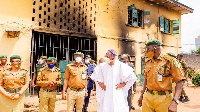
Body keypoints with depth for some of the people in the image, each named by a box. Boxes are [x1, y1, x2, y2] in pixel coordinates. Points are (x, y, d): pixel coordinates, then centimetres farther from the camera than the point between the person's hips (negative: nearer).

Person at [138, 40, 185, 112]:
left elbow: (179, 81, -12)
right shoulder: (148, 61, 8)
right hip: (147, 97, 4)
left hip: (163, 98, -4)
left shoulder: (169, 61, -8)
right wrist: (142, 95, 17)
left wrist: (174, 102, -22)